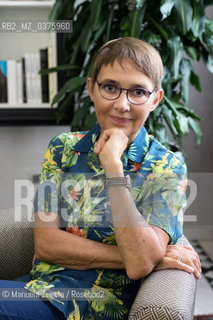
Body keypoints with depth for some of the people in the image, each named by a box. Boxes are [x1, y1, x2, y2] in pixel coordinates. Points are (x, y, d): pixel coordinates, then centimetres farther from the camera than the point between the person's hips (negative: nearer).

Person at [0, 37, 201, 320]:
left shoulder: (168, 169, -4)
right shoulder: (64, 148, 6)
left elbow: (140, 264, -18)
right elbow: (45, 243, -2)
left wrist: (112, 163, -19)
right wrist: (127, 257, -13)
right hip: (42, 285, 5)